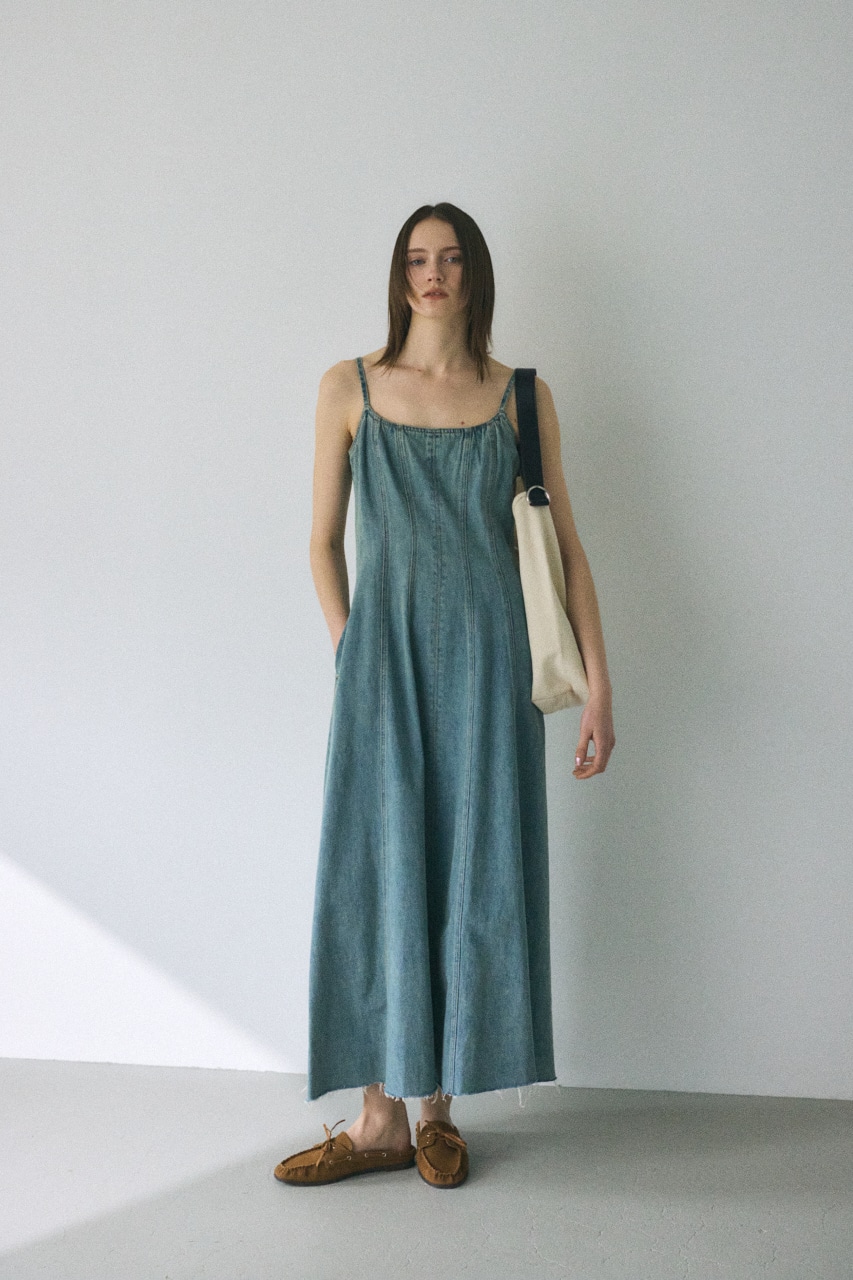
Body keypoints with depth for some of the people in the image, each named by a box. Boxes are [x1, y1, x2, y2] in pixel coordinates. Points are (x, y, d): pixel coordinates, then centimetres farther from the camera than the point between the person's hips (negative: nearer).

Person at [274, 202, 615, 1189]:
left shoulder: (521, 397, 6)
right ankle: (385, 1117, 14)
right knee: (381, 871, 1)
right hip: (385, 657, 0)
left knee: (475, 873, 4)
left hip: (488, 660, 0)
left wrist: (597, 684, -1)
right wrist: (350, 654, -1)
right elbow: (324, 541, 9)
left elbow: (566, 546, 5)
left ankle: (438, 1108, 20)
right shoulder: (348, 389, 6)